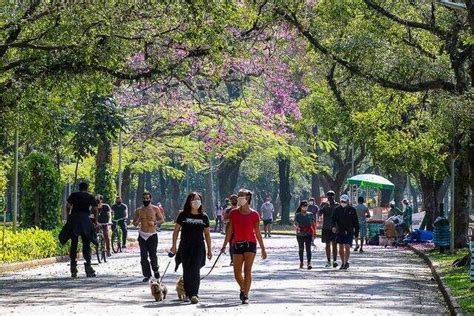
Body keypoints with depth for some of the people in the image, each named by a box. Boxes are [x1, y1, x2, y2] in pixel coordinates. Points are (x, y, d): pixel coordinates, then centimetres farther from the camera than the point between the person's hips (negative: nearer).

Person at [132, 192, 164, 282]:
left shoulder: (155, 209, 1)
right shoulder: (139, 210, 6)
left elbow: (161, 219, 6)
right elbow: (134, 223, 11)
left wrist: (155, 222, -13)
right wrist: (137, 221, -13)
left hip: (152, 235, -2)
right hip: (142, 235, 2)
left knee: (153, 255, -5)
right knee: (143, 256, -2)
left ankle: (155, 270, 22)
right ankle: (147, 275, 6)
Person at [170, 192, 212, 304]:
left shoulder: (204, 217, 7)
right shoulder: (183, 215, 4)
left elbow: (207, 234, 12)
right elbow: (176, 231, 8)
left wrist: (209, 249, 12)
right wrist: (174, 245, 2)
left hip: (199, 247, -1)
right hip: (185, 247, 1)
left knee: (195, 270, -13)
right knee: (187, 271, 3)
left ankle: (194, 294, -16)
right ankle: (188, 293, 13)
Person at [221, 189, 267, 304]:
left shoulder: (254, 214, 0)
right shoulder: (234, 213, 6)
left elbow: (258, 233, 6)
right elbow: (230, 230, 8)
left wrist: (263, 248, 8)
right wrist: (224, 245, 5)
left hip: (250, 244, -3)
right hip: (237, 244, 3)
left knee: (247, 270, -11)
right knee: (237, 272, 4)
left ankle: (245, 295, -9)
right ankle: (243, 289, 32)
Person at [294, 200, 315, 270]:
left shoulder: (310, 214, 5)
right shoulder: (298, 215, 1)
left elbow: (313, 225, 10)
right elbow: (295, 224, -2)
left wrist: (314, 234, 9)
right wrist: (297, 227, -26)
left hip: (308, 234, 0)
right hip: (300, 234, 0)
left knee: (308, 248, -11)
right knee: (301, 249, 11)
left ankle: (309, 263, -18)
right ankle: (301, 262, 25)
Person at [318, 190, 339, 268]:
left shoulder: (337, 205, 4)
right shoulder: (324, 204, 5)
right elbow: (319, 213, -9)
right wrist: (324, 207, -25)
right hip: (326, 228, 1)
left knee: (334, 244, -8)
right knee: (327, 244, 5)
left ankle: (334, 261, -12)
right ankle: (329, 261, 10)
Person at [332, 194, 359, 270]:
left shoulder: (352, 210, 1)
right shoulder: (337, 210, 5)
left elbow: (356, 222, 4)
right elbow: (334, 219, 2)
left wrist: (356, 232, 2)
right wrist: (333, 226, -18)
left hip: (349, 232, -3)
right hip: (340, 232, 3)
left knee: (347, 247, -13)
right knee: (341, 248, 6)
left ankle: (346, 262, -8)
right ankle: (343, 263, 17)